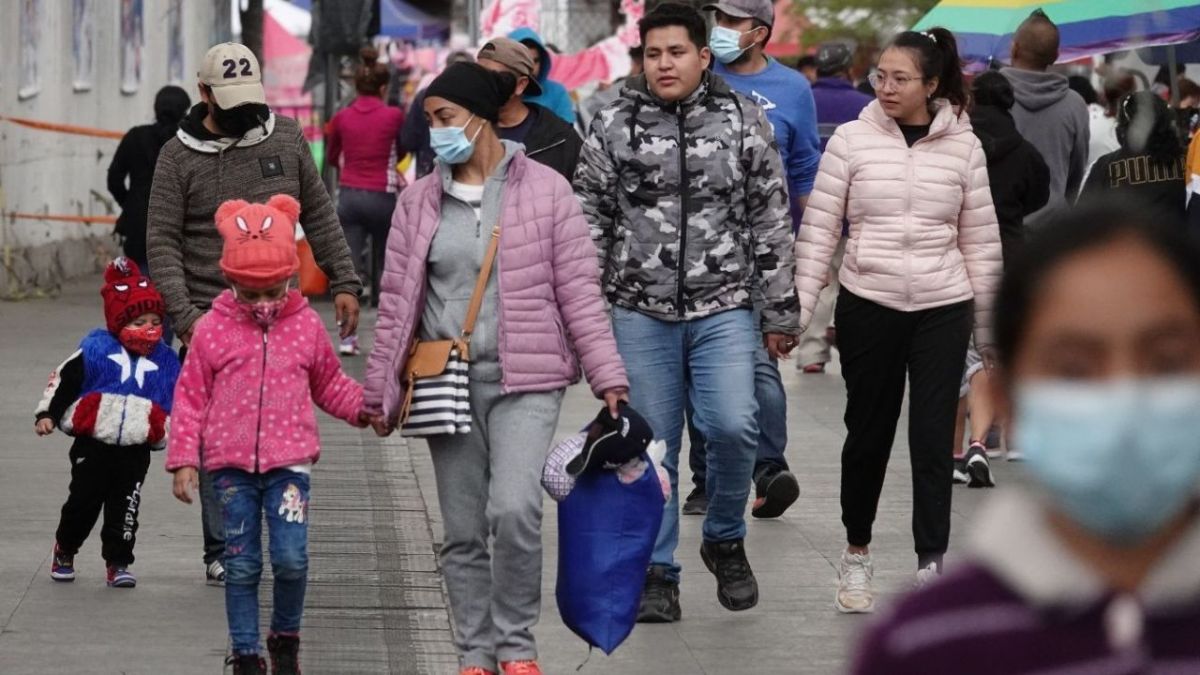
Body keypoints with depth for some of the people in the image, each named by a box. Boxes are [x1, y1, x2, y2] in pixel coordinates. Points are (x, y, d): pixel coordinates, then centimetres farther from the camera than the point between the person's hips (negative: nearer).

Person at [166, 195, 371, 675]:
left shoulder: (306, 325, 4)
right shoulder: (212, 330, -1)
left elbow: (329, 384, 17)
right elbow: (190, 397, 3)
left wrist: (363, 405, 1)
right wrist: (183, 460, -1)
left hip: (289, 461, 0)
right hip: (231, 465, 0)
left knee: (291, 559, -9)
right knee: (241, 565, 4)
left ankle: (286, 636, 16)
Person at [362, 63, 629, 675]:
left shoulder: (544, 189, 0)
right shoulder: (419, 202, 8)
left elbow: (579, 292, 0)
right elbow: (396, 302, 10)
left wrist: (607, 378, -4)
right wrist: (381, 390, 8)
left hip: (526, 380, -3)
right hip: (448, 382, 3)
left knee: (513, 509, -19)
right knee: (462, 530, 6)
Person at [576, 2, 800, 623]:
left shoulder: (744, 121, 2)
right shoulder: (614, 126, 2)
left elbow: (772, 223, 5)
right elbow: (589, 220, 6)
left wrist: (780, 313, 4)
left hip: (724, 307, -1)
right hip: (640, 313, 1)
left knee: (732, 426, -15)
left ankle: (725, 540, 10)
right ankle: (657, 572, 16)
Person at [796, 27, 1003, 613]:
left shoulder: (963, 147, 0)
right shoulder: (852, 140, -2)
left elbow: (980, 241, 6)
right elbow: (818, 230, 0)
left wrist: (986, 325, 8)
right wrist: (797, 310, -4)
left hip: (942, 309, 0)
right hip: (867, 306, 0)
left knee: (933, 437, -2)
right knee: (868, 432, 9)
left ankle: (931, 565, 1)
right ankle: (857, 553, 27)